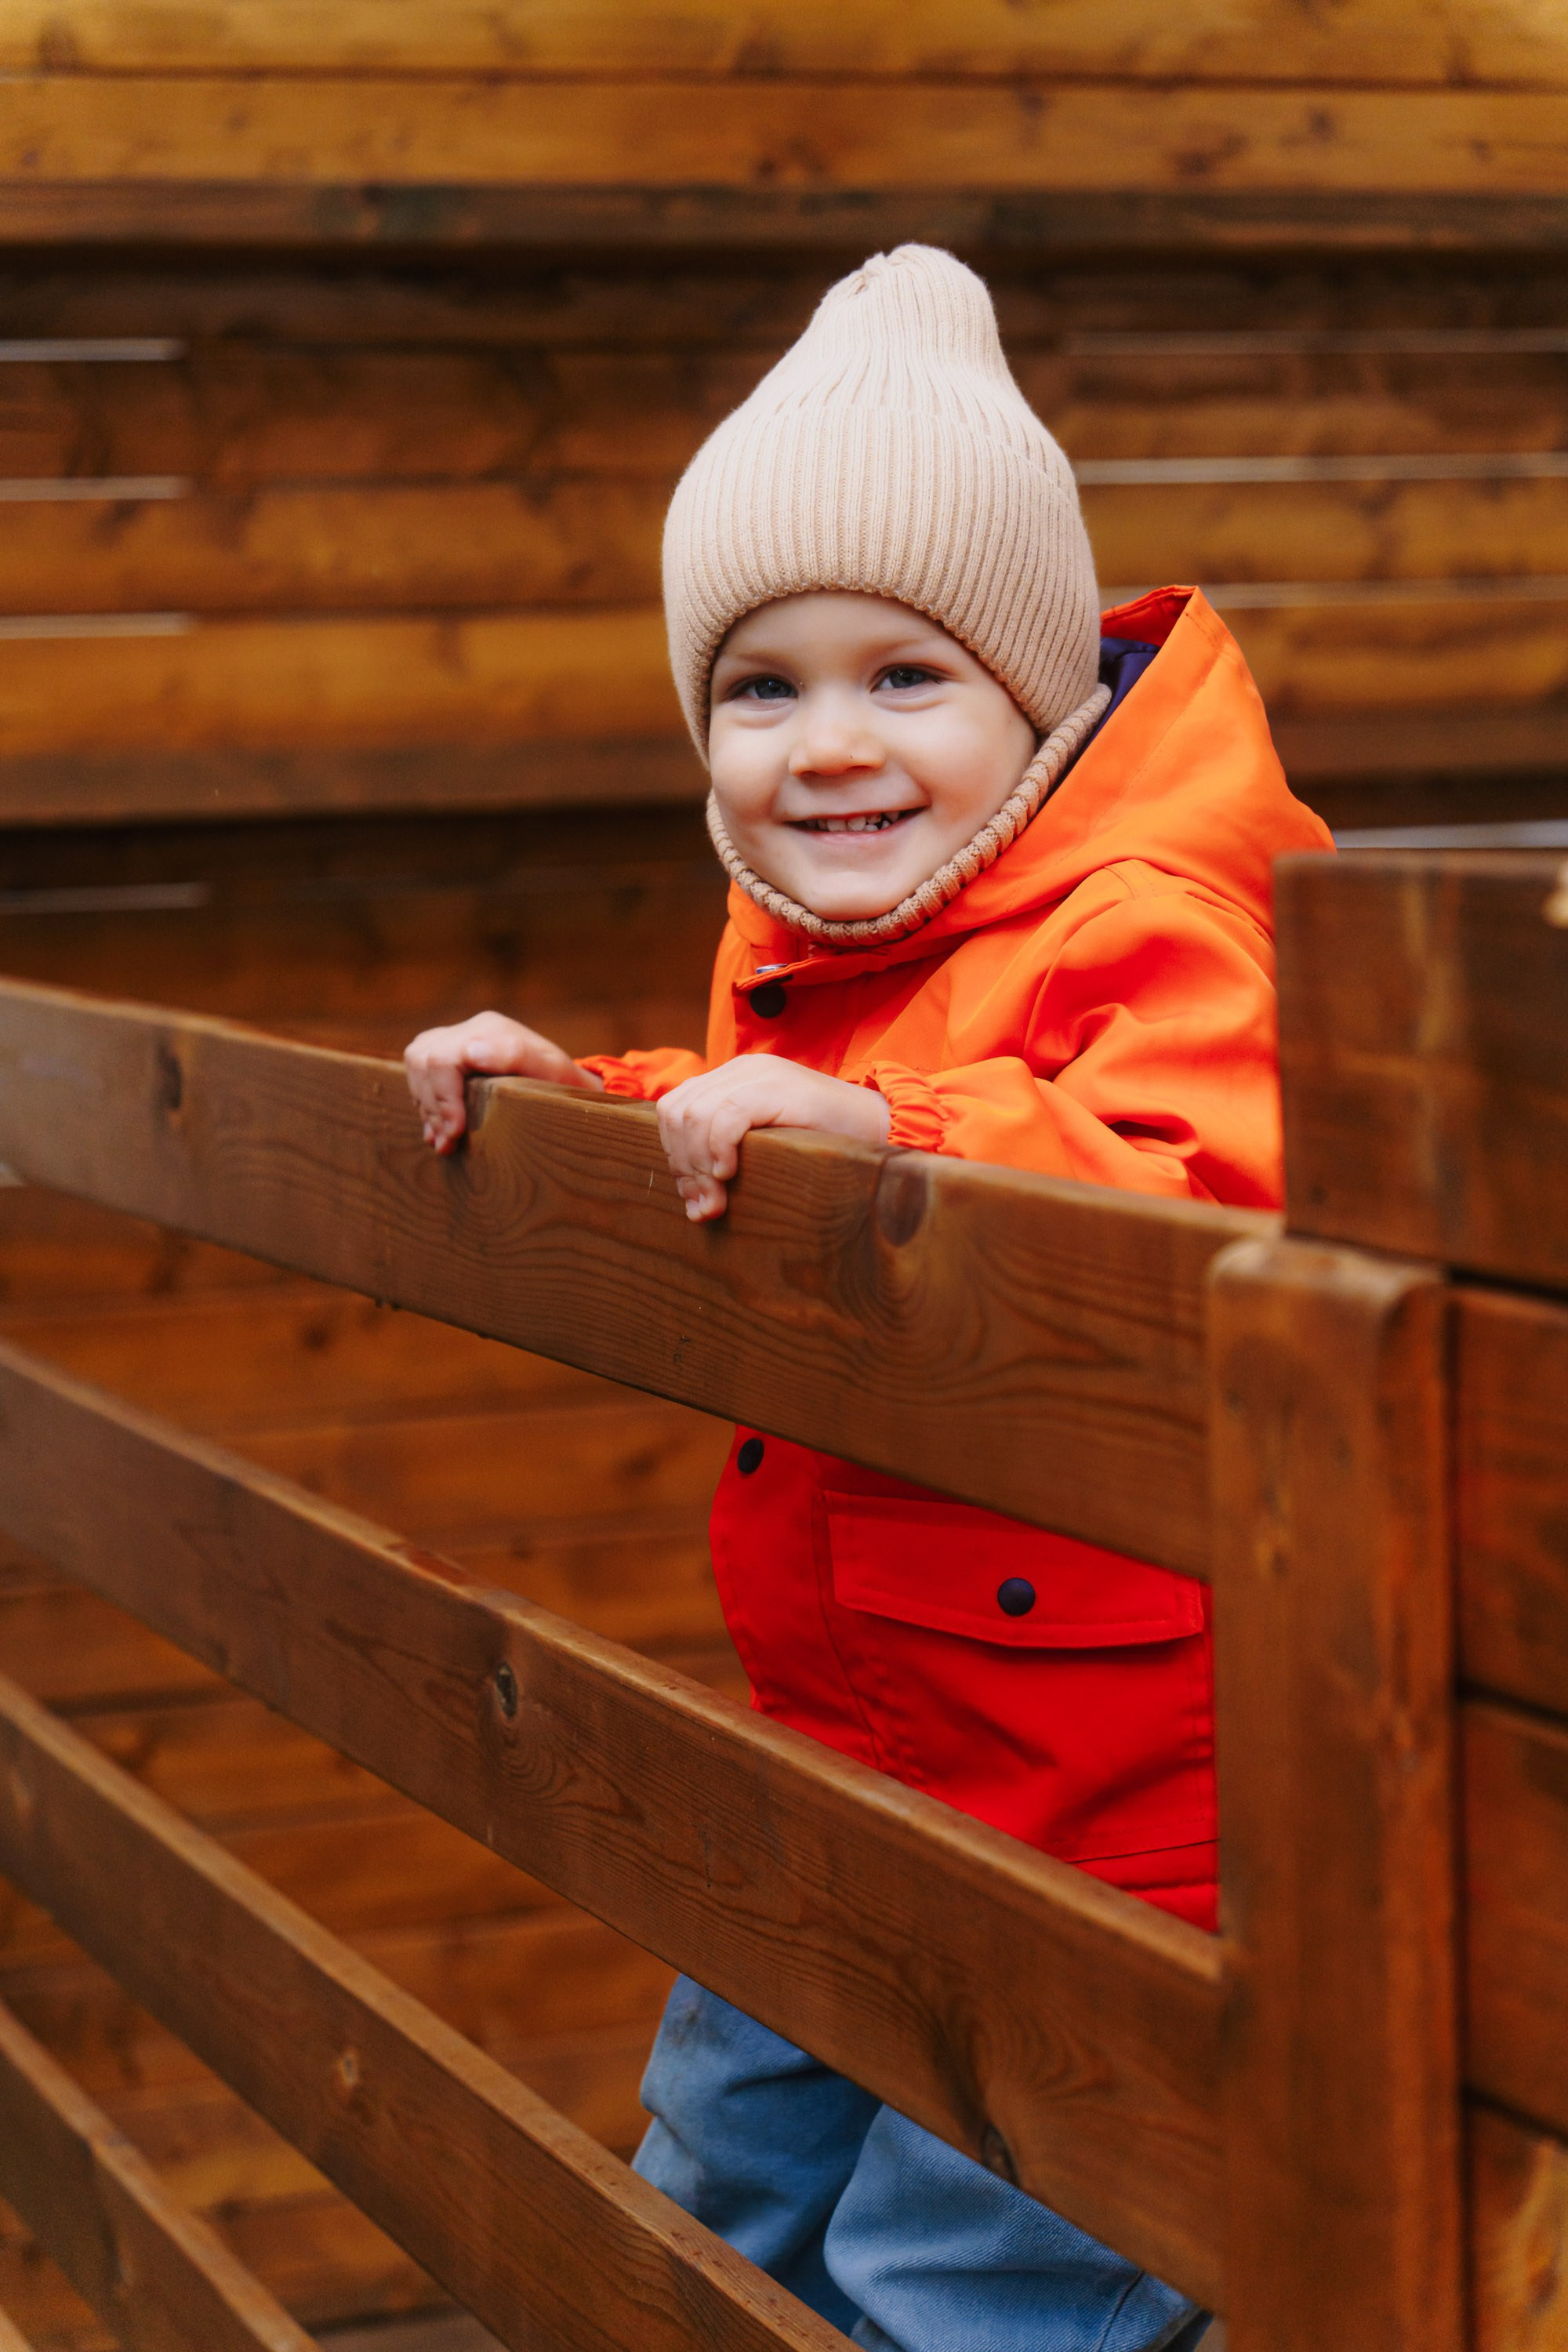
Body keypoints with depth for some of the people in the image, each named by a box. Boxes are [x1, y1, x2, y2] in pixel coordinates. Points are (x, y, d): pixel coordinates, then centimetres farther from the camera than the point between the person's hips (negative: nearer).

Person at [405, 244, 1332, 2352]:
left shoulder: (1153, 923, -21)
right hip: (833, 1771, 9)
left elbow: (1220, 1197, -39)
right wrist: (576, 1098, 7)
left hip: (1093, 1804, -9)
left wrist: (872, 1128, -42)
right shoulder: (794, 950, 8)